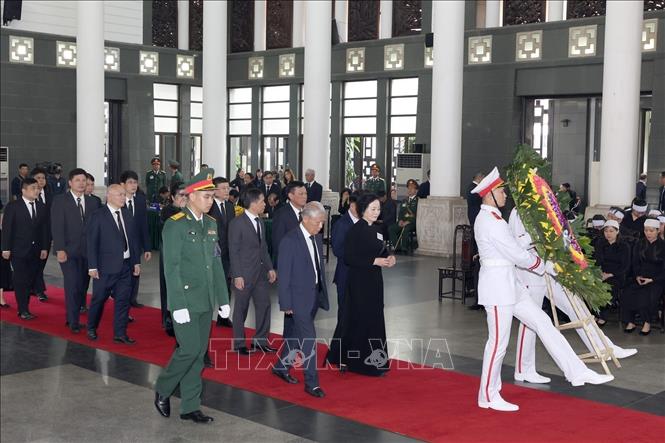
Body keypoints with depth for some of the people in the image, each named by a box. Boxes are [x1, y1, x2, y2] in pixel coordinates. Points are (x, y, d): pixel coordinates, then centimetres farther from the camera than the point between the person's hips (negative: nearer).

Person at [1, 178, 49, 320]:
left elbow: (45, 229, 9)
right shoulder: (13, 206, -4)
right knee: (21, 280, -2)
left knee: (31, 280, 3)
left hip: (36, 251, 4)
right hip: (18, 250, -4)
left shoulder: (42, 207, 8)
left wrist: (44, 248, 4)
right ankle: (23, 310, 3)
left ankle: (24, 306, 14)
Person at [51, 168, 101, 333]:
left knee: (82, 285, 3)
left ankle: (73, 316, 17)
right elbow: (57, 227, -7)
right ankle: (73, 322, 2)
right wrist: (60, 250, -15)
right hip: (68, 251, -4)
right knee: (72, 285, -7)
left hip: (88, 251, 4)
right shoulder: (60, 201, -1)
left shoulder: (92, 202, 11)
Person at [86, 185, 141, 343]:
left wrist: (137, 261, 8)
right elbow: (91, 243, -8)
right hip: (106, 266, -5)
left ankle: (120, 334, 15)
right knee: (99, 299, 8)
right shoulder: (98, 216, -7)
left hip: (126, 265, 5)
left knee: (123, 300, 7)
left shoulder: (127, 214, 9)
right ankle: (91, 329, 27)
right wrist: (92, 266, -12)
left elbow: (134, 239, 11)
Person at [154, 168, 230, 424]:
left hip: (206, 301, 7)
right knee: (190, 350, -9)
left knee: (199, 353, 9)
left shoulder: (211, 224, 10)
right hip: (185, 300, -7)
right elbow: (171, 268, -15)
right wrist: (178, 305, -19)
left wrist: (223, 299, 10)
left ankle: (190, 407, 18)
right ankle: (163, 390, 16)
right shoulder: (175, 225, -11)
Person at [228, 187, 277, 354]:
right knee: (241, 309, 5)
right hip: (244, 274, -7)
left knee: (264, 305, 9)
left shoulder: (260, 223, 10)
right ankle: (239, 344, 18)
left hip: (260, 272, 7)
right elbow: (233, 251, -13)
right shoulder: (237, 223, -13)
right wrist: (237, 275, -17)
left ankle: (260, 341, 21)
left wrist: (270, 268, 9)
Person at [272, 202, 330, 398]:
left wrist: (322, 293, 13)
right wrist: (286, 304, -14)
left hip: (314, 296, 7)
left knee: (296, 336, 17)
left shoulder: (317, 238, 8)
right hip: (298, 297, -7)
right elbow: (284, 274, -13)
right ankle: (311, 383, -2)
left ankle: (281, 367, 34)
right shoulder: (290, 240, -15)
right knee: (309, 339, -8)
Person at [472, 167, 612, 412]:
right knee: (498, 341, -2)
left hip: (509, 285, 10)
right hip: (497, 285, -10)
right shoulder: (490, 221, -19)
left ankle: (577, 372, 11)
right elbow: (517, 255, -17)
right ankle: (488, 396, 11)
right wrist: (540, 264, 0)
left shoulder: (491, 218, 15)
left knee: (543, 323, 8)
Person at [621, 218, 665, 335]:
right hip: (640, 277, 4)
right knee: (627, 294, -24)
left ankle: (647, 323, -10)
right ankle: (630, 322, -13)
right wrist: (637, 276, -5)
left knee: (646, 296, -31)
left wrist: (652, 280, -14)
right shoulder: (639, 244, 11)